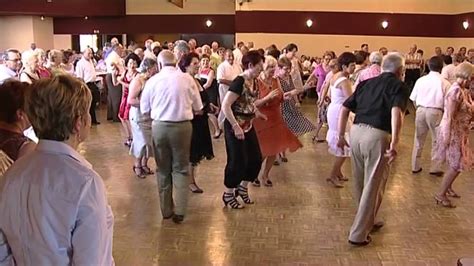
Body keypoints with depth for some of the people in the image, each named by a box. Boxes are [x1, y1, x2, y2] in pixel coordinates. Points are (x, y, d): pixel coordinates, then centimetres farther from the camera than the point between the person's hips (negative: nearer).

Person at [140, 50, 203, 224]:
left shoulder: (153, 81, -3)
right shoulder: (187, 79, -4)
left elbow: (144, 109, 6)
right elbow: (198, 107, 3)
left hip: (159, 126, 1)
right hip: (183, 126, -1)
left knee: (163, 169, 15)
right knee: (181, 169, 11)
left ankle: (166, 210, 23)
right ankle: (179, 211, 4)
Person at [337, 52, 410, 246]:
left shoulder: (366, 83, 18)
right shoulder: (400, 86, 1)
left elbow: (345, 109, 14)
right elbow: (396, 112, -18)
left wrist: (341, 136, 19)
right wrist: (394, 143, -25)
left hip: (356, 131, 6)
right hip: (377, 136, -6)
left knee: (360, 183, 21)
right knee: (373, 186, 6)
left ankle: (369, 221, 42)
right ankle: (358, 234, 11)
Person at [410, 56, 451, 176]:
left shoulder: (421, 80, 0)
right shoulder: (445, 83, -8)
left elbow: (413, 99, 3)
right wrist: (445, 113, 9)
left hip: (421, 110, 3)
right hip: (435, 112, -3)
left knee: (419, 140, 14)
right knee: (437, 140, 11)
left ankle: (415, 166, 21)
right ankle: (435, 168, 12)